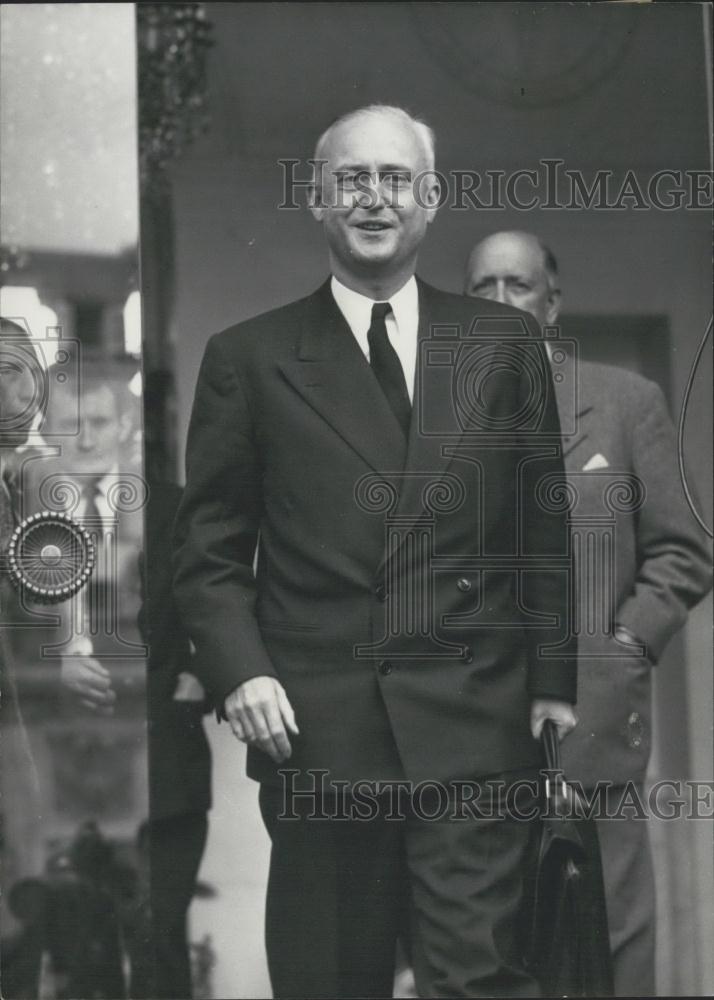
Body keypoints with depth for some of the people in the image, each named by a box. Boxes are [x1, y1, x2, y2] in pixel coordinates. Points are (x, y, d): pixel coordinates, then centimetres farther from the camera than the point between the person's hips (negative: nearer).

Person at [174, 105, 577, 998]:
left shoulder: (505, 341, 12)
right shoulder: (247, 358, 8)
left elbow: (546, 523, 13)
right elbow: (209, 545, 7)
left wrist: (555, 680, 8)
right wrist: (238, 669, -8)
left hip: (475, 726, 0)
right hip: (314, 732, 0)